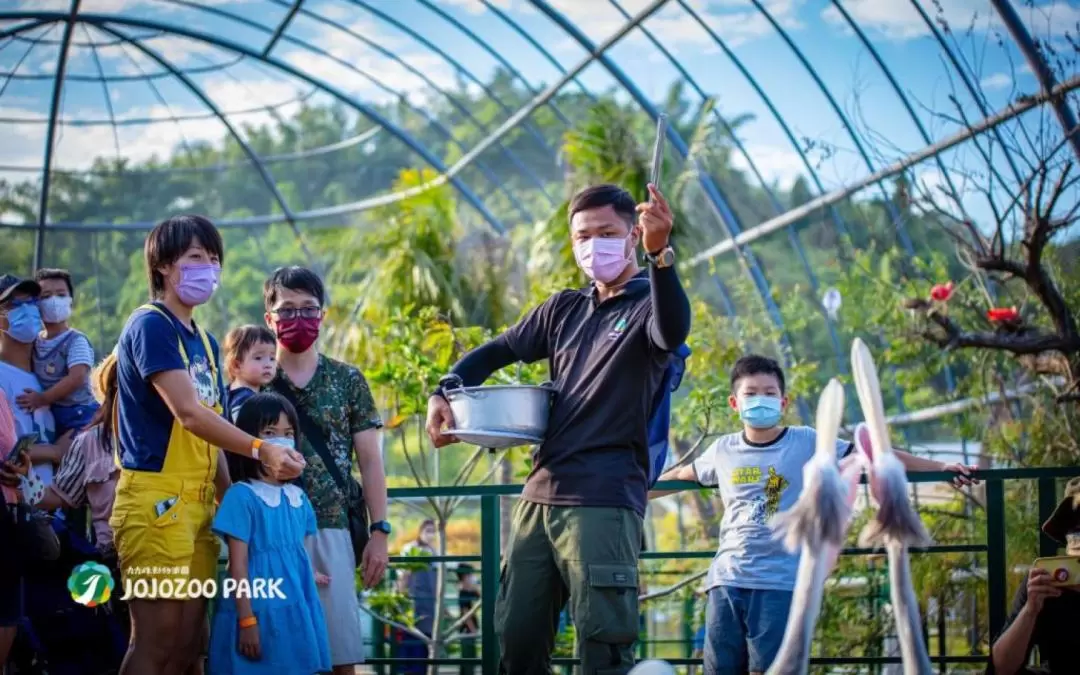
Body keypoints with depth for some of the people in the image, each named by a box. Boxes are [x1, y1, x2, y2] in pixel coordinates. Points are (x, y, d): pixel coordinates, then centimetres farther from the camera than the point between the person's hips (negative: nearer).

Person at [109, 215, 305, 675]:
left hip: (199, 503, 9)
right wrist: (261, 450, -22)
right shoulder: (150, 326, -8)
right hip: (157, 501, -9)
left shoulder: (204, 341, 18)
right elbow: (188, 413, -18)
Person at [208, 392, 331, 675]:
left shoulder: (298, 497, 10)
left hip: (297, 615, 6)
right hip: (258, 613, -6)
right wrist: (247, 621, -15)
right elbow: (238, 565, -11)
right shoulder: (241, 496, -9)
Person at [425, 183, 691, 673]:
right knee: (517, 636, 9)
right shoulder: (565, 309, 17)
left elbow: (673, 332, -26)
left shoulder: (648, 304, -2)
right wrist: (444, 393, 4)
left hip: (605, 501, -7)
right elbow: (497, 351, 25)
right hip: (540, 495, 7)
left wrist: (660, 253, -45)